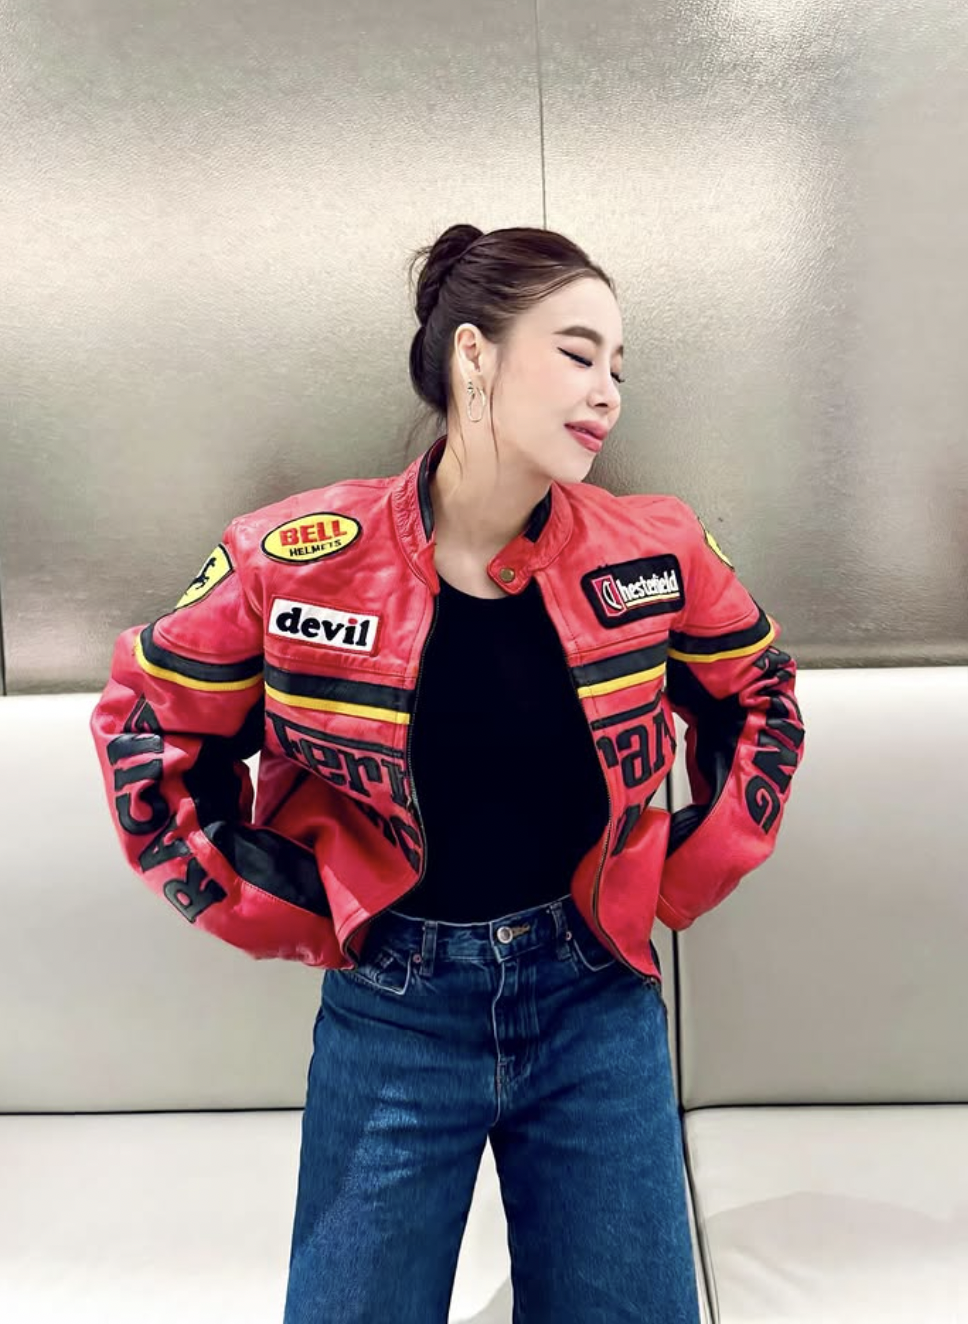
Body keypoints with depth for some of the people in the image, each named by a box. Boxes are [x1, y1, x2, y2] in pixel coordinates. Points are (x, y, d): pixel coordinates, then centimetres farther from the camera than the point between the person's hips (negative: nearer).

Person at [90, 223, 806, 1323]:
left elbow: (759, 703, 9)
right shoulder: (296, 559, -14)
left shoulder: (656, 553, -9)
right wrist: (281, 916, -2)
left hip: (596, 999, 2)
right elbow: (149, 731, 0)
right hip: (391, 1012, -1)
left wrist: (681, 884, 3)